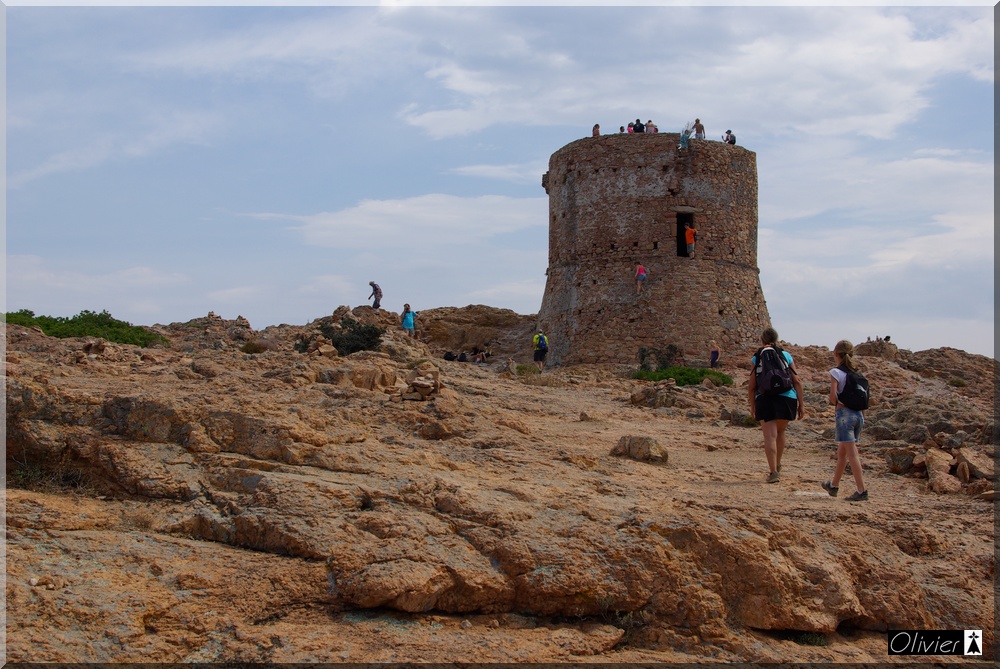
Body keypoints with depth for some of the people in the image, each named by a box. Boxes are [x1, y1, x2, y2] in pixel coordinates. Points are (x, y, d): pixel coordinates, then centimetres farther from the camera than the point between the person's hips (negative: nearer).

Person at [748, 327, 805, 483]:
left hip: (765, 400, -2)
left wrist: (752, 406, 12)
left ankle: (773, 472, -10)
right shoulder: (786, 356, 7)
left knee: (770, 436, -2)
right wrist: (801, 404, 7)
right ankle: (777, 466, 33)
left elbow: (751, 387, 2)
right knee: (780, 432, 22)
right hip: (787, 398, 2)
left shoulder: (756, 359, 4)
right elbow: (797, 381, 3)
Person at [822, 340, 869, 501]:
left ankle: (862, 491, -12)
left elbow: (833, 394, -20)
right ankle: (834, 485, 33)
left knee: (852, 453, -8)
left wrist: (836, 404, 1)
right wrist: (862, 418, 18)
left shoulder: (836, 372, -8)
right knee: (842, 452, 19)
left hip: (844, 413, -7)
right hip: (858, 414, 7)